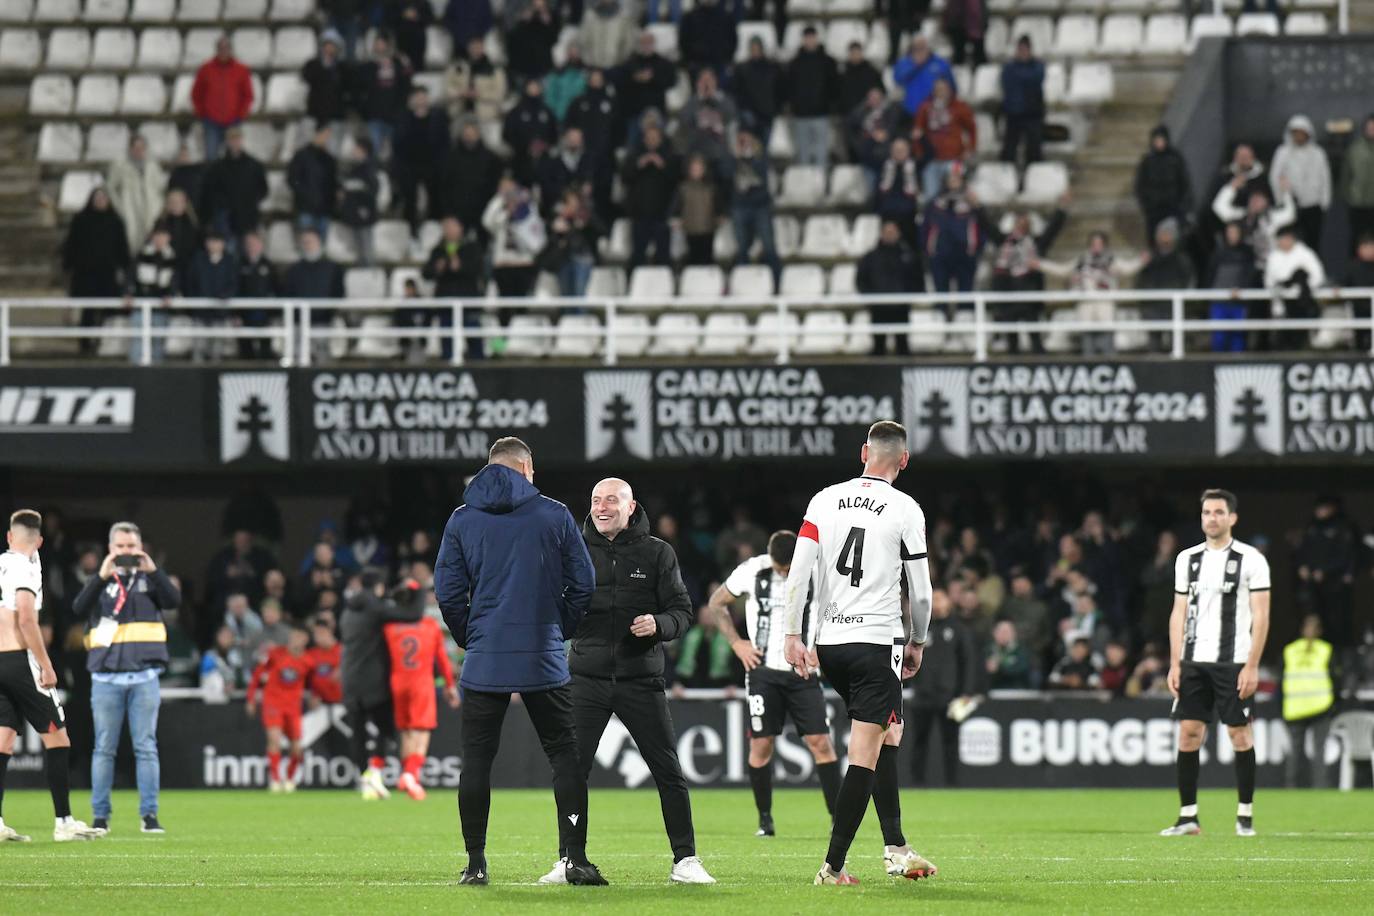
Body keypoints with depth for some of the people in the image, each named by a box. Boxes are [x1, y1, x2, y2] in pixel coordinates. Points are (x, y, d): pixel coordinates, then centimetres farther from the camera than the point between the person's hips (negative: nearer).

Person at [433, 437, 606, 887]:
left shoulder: (462, 520, 4)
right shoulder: (555, 515, 1)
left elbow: (447, 593, 2)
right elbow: (583, 584, 2)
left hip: (484, 661, 1)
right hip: (544, 661, -1)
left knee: (476, 760, 6)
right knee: (564, 753, 6)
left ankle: (476, 862, 4)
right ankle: (574, 858, -1)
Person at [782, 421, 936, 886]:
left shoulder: (825, 500, 6)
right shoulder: (905, 509, -4)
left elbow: (798, 571, -1)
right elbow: (919, 591, 1)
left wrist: (792, 636, 1)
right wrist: (917, 642, 16)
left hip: (829, 641, 5)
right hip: (878, 641, -5)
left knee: (888, 735, 21)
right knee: (865, 754, -4)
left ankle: (896, 848, 17)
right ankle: (833, 866, -10)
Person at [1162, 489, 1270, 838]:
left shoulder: (1251, 560, -3)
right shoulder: (1188, 559, 11)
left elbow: (1261, 616, -5)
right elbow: (1179, 613, 13)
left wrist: (1252, 666, -12)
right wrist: (1175, 664, 5)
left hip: (1234, 662, -4)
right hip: (1194, 661, 4)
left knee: (1240, 733, -2)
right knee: (1188, 733, -1)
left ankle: (1245, 815, 7)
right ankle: (1188, 817, 3)